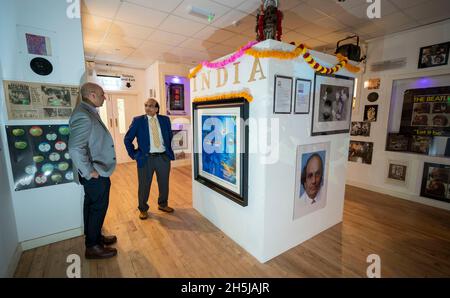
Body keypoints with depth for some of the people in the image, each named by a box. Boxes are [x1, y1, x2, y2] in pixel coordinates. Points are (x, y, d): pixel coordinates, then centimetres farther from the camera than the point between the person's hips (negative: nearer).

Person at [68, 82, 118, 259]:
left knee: (93, 207, 20)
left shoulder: (89, 112, 11)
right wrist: (89, 171, -20)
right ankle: (92, 247, 22)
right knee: (98, 208, 5)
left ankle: (95, 237, 38)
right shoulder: (83, 116, -21)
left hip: (99, 173, 10)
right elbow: (75, 148, -30)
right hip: (96, 175, -10)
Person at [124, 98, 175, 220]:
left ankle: (163, 204, 37)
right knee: (144, 186, 7)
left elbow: (170, 136, 20)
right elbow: (127, 139, 3)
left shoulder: (165, 119, 5)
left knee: (164, 184, 14)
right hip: (146, 158, -2)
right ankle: (143, 209, 30)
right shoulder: (138, 120, -2)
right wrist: (133, 154, -1)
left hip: (164, 157, 3)